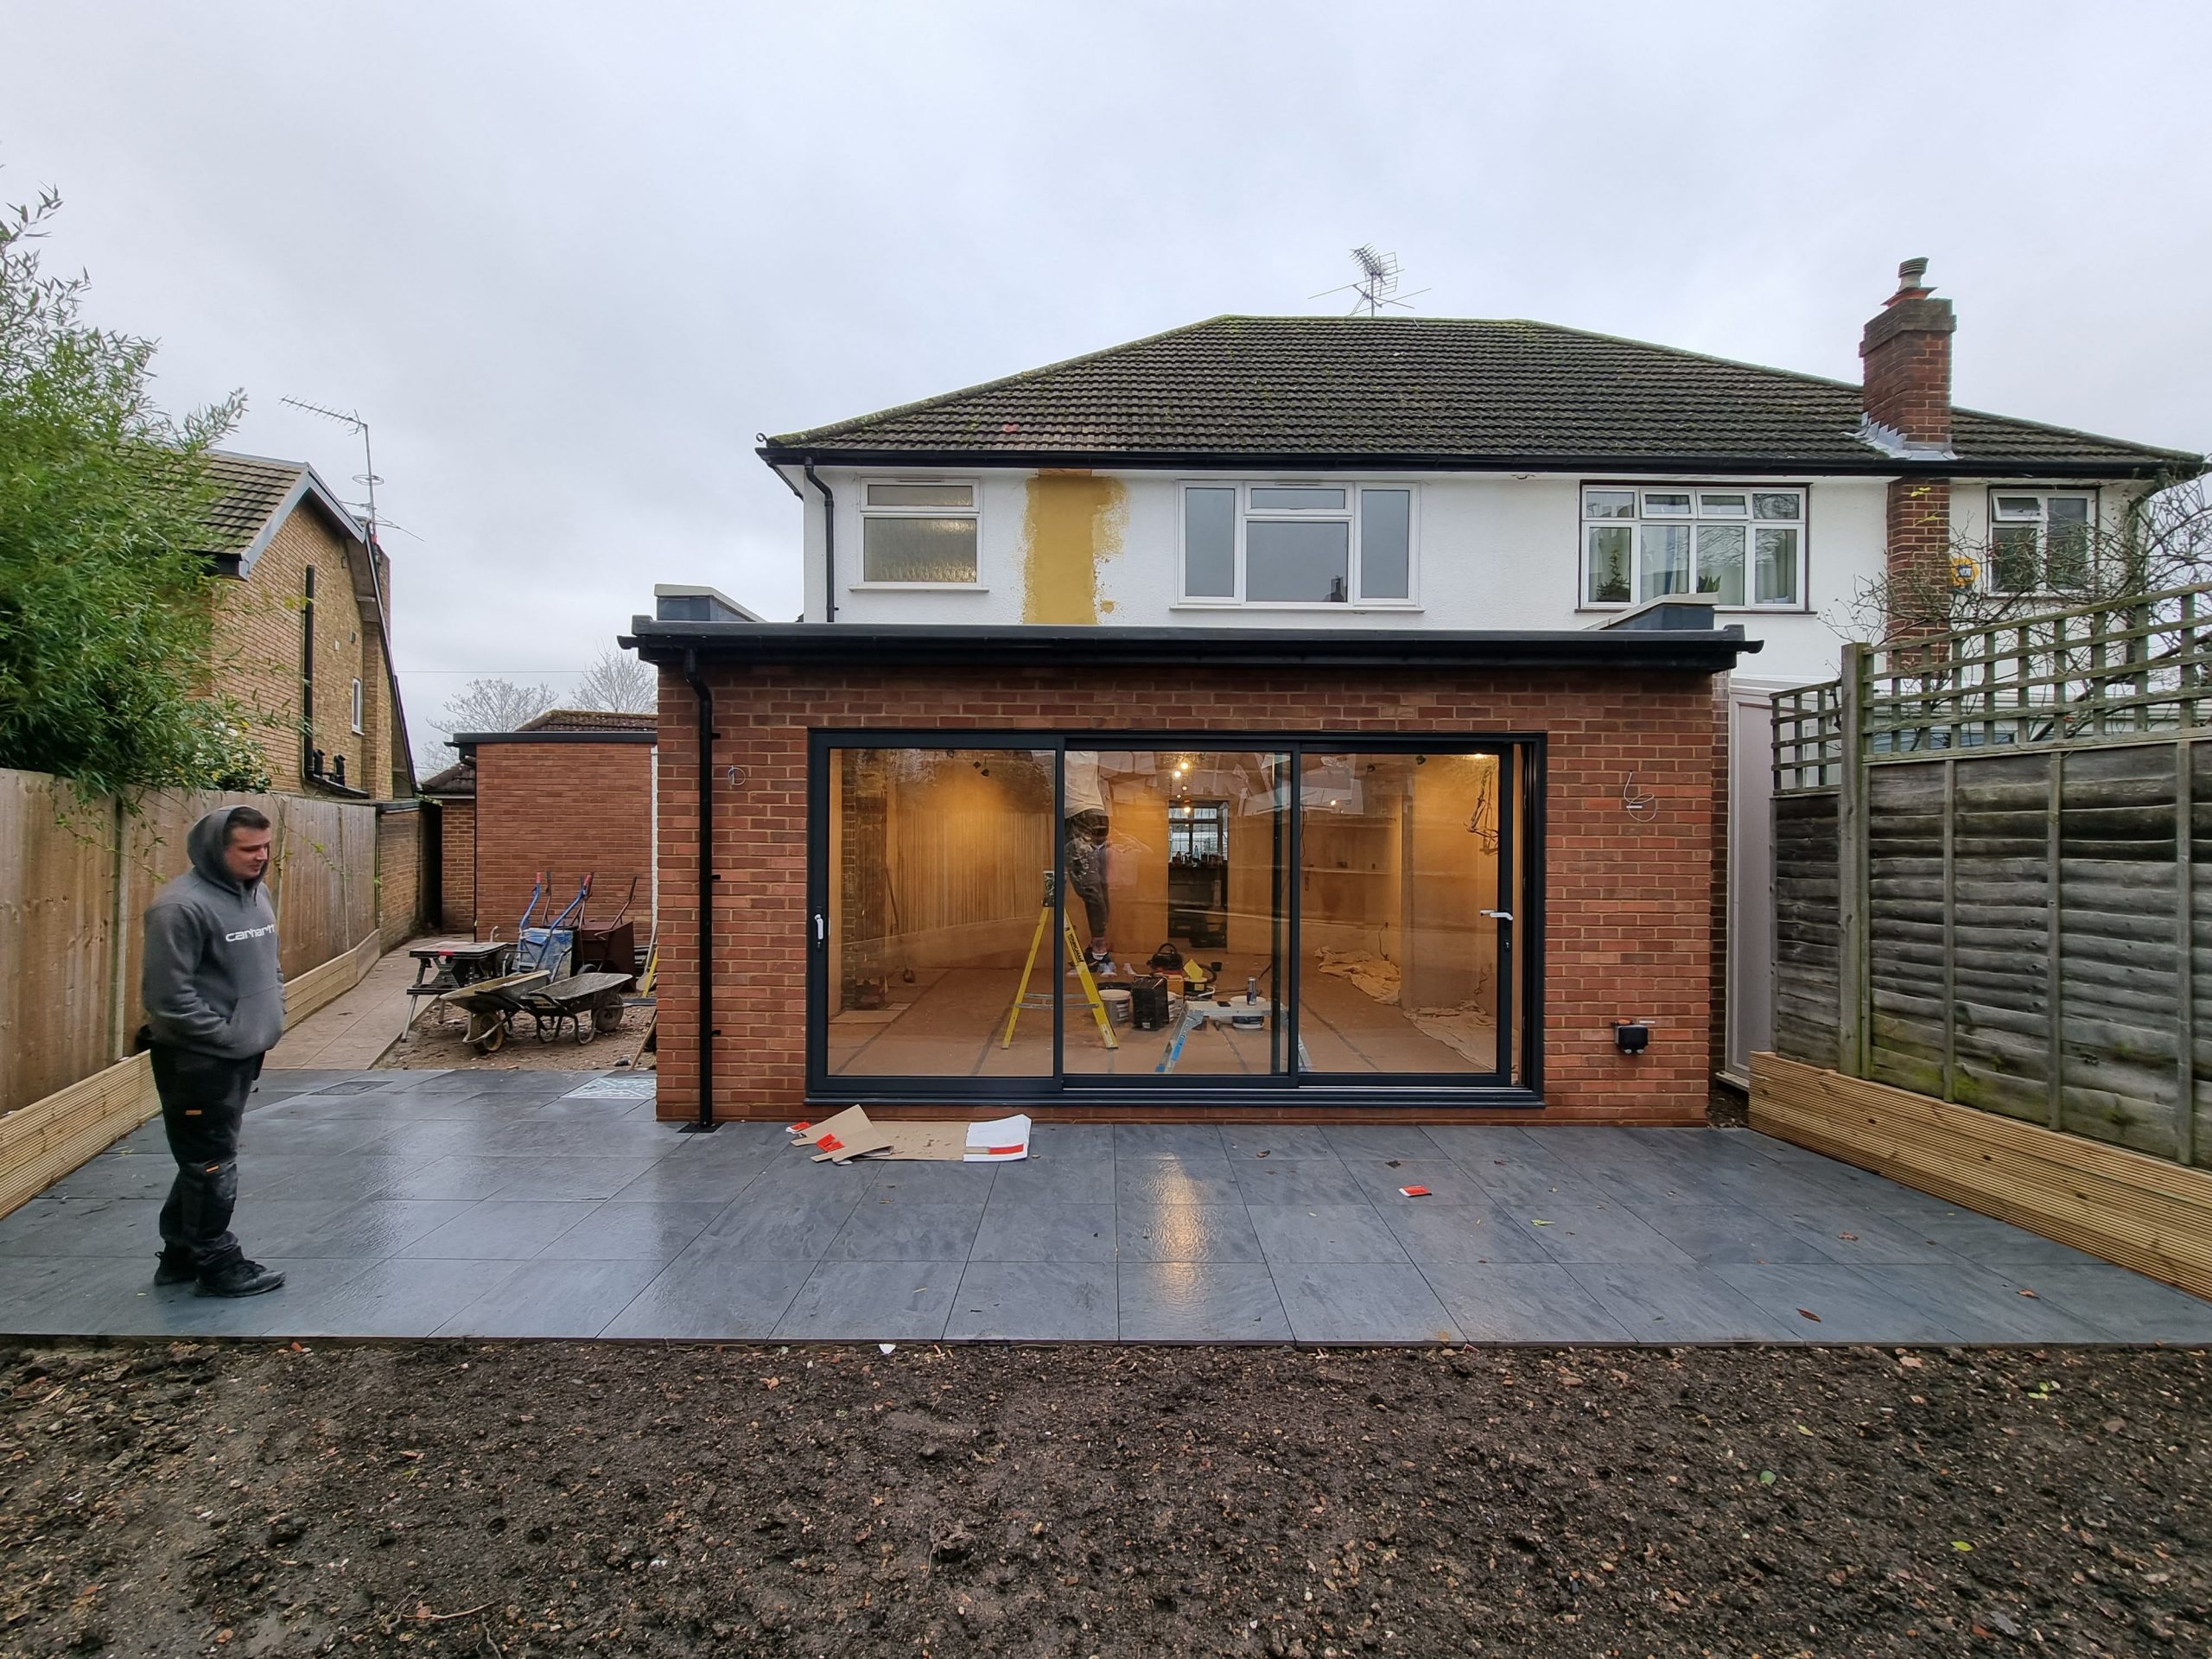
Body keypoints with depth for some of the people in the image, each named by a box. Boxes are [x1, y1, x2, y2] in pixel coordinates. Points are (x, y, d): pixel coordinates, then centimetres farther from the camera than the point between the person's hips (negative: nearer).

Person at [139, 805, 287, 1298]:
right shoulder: (182, 905, -19)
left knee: (208, 1162, 19)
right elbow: (168, 994, -20)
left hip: (244, 1056, 8)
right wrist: (228, 1036, -16)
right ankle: (218, 1265, 17)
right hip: (197, 1060, -8)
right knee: (212, 1167, 3)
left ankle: (182, 1255, 34)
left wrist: (274, 1018, 9)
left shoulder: (256, 894, 8)